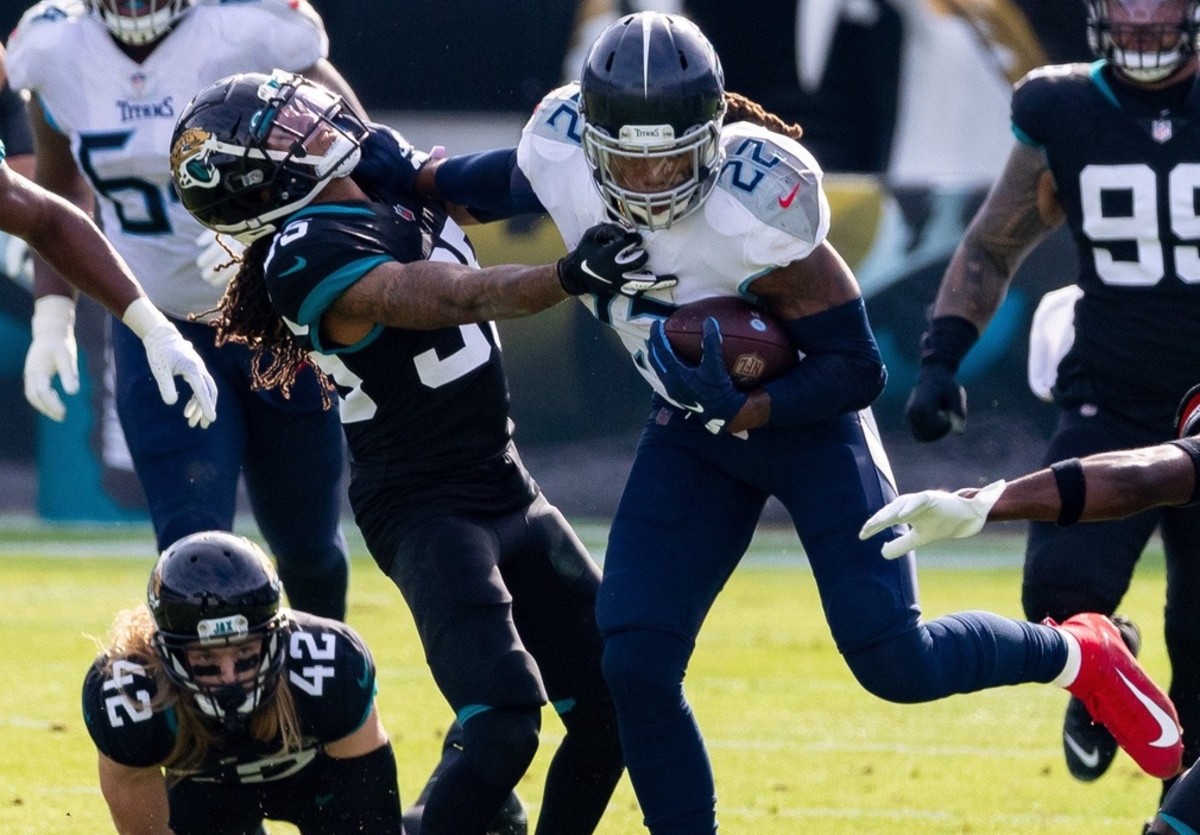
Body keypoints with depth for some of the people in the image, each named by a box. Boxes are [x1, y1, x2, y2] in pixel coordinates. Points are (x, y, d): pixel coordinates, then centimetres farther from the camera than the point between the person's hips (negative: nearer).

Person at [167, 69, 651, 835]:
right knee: (503, 728, -21)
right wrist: (570, 276, -45)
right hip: (427, 508, -9)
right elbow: (449, 297, -32)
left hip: (505, 491, 9)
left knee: (611, 712, 5)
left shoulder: (384, 173, 6)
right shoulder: (312, 259, -20)